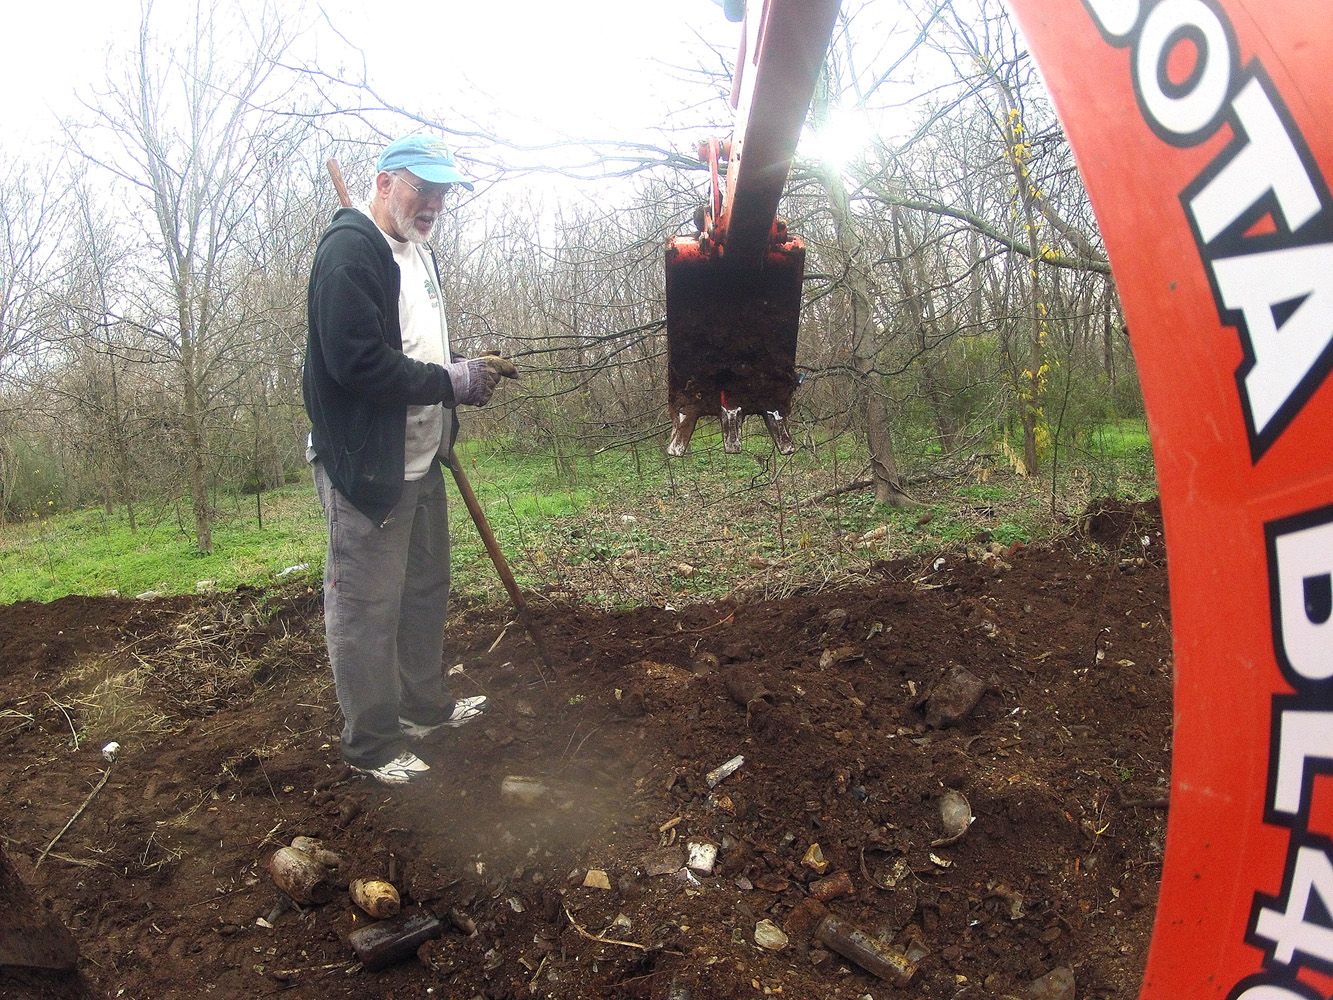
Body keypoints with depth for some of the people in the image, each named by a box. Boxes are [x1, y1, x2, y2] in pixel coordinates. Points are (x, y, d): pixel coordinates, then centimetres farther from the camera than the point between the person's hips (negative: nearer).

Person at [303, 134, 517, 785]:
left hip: (420, 460, 10)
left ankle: (427, 708, 36)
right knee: (366, 609, 0)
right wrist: (451, 382, -18)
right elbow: (358, 362, -26)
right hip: (366, 466, -10)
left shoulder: (418, 251, 17)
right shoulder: (350, 249, -15)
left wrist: (470, 369, 4)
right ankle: (371, 744, 14)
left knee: (425, 592, 20)